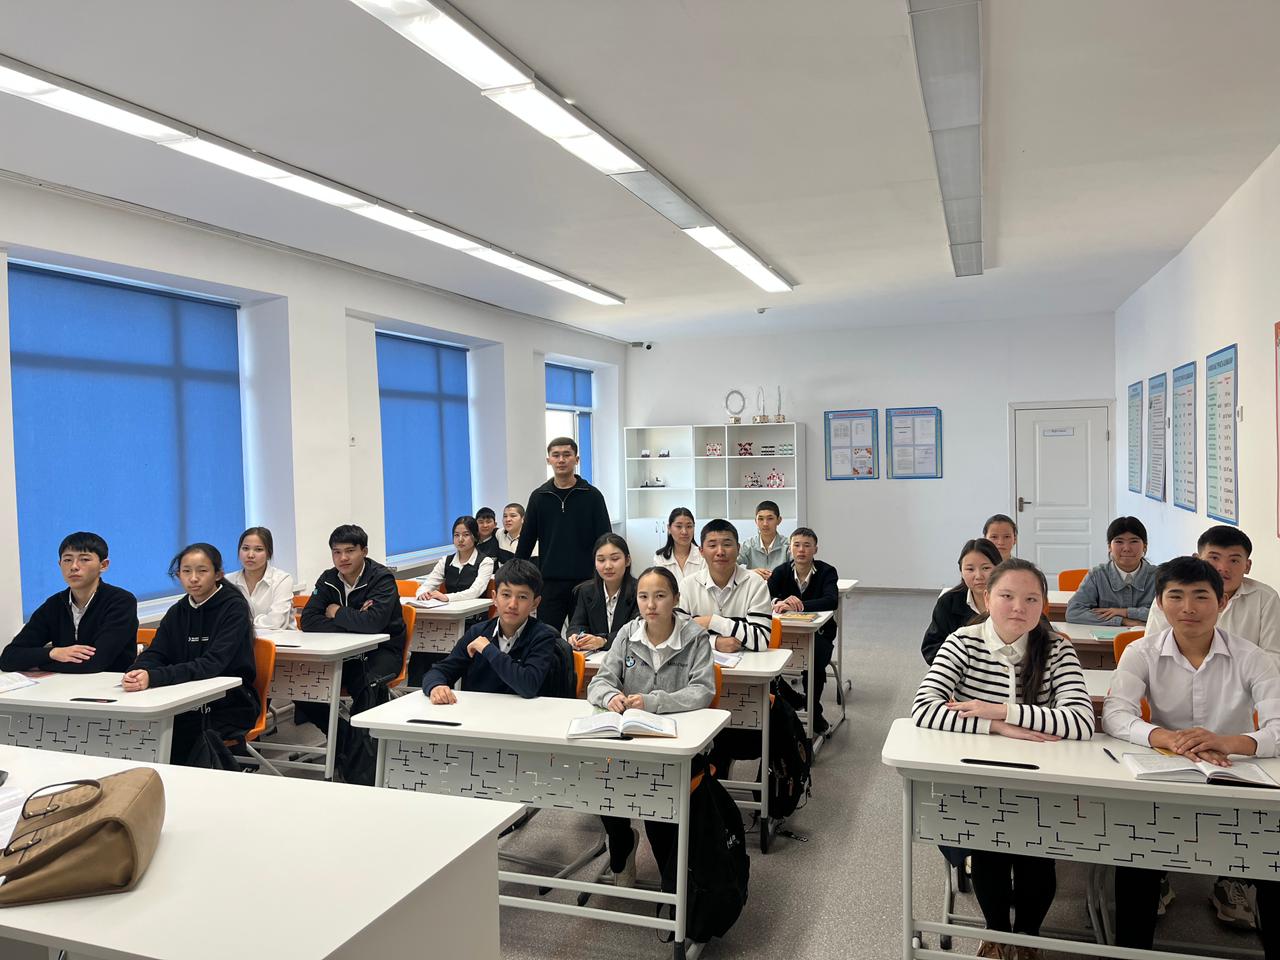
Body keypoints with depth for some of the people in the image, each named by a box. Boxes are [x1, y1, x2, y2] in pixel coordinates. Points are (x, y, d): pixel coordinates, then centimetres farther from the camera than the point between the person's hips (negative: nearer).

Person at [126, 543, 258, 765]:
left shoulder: (234, 608, -9)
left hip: (230, 705, -5)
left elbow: (212, 664, -22)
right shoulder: (177, 612, 10)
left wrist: (153, 678, -34)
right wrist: (137, 673, -26)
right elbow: (154, 654, -2)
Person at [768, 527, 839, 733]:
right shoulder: (781, 572, 2)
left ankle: (814, 713, -9)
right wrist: (779, 602, -37)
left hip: (819, 633, -2)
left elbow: (832, 600, -24)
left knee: (814, 659, -33)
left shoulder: (826, 572, -5)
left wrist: (800, 605, -35)